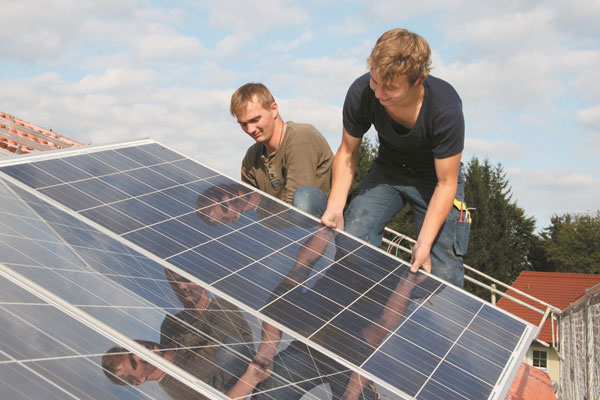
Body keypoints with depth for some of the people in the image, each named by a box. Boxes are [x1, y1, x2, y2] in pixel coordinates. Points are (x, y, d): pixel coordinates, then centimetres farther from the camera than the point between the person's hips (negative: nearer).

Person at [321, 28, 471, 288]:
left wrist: (424, 243, -31)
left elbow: (445, 183, -24)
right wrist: (335, 208, -22)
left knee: (443, 273, -13)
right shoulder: (361, 94, -27)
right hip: (388, 170, 3)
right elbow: (348, 151, -9)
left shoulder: (446, 109, -34)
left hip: (436, 176, -2)